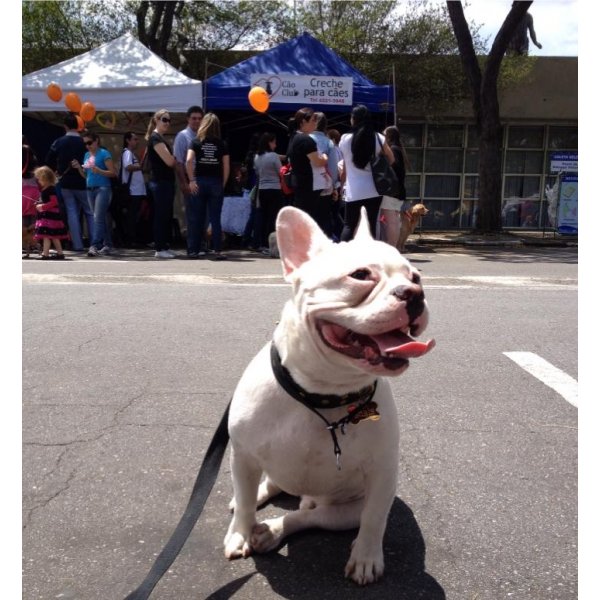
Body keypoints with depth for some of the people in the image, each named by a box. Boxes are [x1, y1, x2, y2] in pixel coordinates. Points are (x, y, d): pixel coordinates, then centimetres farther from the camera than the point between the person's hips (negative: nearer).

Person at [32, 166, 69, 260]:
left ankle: (45, 254, -11)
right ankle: (60, 253, 18)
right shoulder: (44, 189, 16)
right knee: (53, 236, 13)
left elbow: (54, 202, -21)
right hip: (46, 215, 10)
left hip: (50, 215, -10)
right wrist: (39, 204, 13)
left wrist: (42, 206, -20)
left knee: (46, 235, -11)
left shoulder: (51, 189, -15)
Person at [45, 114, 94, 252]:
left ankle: (77, 244, 3)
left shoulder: (58, 142, -2)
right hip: (82, 183, -2)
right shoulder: (83, 142, -10)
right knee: (90, 212, 7)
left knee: (72, 213, 6)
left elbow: (49, 161, 3)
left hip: (65, 183, 2)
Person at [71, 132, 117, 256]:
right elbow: (86, 175, 20)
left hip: (103, 189, -7)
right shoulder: (86, 155, 15)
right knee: (102, 219, 10)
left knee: (98, 218, -13)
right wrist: (79, 168, 2)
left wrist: (99, 171, -22)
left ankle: (94, 246, -18)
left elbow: (113, 173, -10)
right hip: (90, 190, 7)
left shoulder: (104, 153, -5)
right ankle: (107, 245, 16)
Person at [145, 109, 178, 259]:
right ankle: (159, 249, -3)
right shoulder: (156, 137, -10)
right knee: (161, 215, -7)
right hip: (160, 182, -10)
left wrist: (174, 160, 0)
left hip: (166, 181, 10)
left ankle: (164, 247, 16)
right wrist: (177, 160, 2)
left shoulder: (161, 138, 20)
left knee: (167, 216, 11)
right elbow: (169, 161, -17)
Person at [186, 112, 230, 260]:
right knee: (215, 218, 3)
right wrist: (223, 184, 7)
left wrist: (191, 180, -9)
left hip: (199, 182, 0)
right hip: (216, 183, 0)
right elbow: (226, 166, -1)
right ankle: (217, 251, 2)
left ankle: (193, 250, 10)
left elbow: (189, 161, -11)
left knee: (197, 218, 7)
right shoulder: (221, 144, 3)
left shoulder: (196, 142, 2)